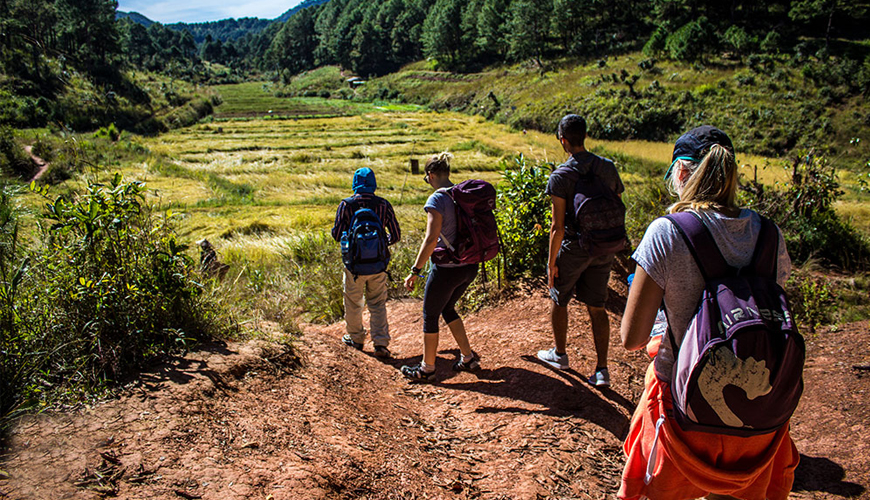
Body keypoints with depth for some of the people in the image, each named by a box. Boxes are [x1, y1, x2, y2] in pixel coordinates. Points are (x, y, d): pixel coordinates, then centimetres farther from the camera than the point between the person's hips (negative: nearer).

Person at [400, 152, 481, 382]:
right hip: (470, 267, 8)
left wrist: (415, 271, -18)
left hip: (447, 270, -7)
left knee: (430, 316, 11)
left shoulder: (437, 200, -17)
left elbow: (431, 240, -24)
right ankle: (468, 358, 31)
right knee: (447, 309, 26)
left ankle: (427, 369, 25)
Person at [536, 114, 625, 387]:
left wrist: (551, 262, -9)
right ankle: (602, 370, 12)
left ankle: (560, 354, 35)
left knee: (559, 300, 18)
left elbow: (558, 226, -17)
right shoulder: (608, 167, 1)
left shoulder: (561, 175, -16)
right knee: (596, 307, 12)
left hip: (574, 249, -5)